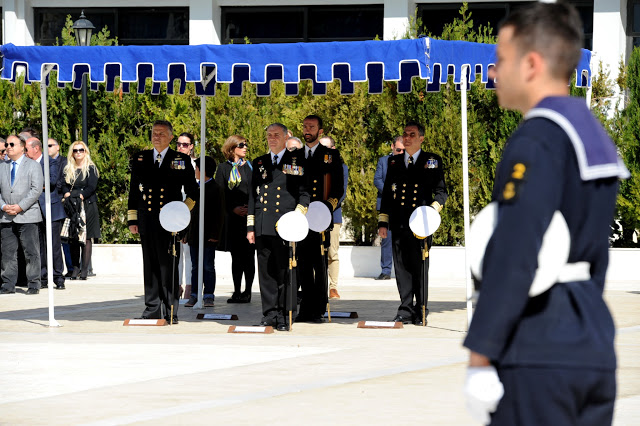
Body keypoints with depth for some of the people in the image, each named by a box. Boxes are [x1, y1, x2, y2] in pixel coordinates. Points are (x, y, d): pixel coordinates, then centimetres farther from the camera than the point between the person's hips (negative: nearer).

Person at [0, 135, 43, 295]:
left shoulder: (33, 165, 4)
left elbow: (36, 189, -6)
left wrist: (20, 207, -14)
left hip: (27, 216, -4)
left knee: (31, 252, -4)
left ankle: (33, 284, 0)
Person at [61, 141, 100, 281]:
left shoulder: (91, 169, 3)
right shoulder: (67, 170, 14)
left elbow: (92, 187, -6)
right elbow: (64, 185, 6)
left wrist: (79, 197, -16)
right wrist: (68, 197, -13)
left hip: (88, 205, -3)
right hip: (72, 206, 3)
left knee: (86, 237, -7)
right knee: (72, 239, -1)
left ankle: (84, 269, -7)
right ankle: (75, 268, 4)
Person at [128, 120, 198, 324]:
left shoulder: (182, 160, 4)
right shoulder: (140, 159, 12)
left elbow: (192, 192, 8)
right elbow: (134, 190, 15)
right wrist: (132, 219, 10)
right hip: (147, 222, 3)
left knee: (169, 268, -3)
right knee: (150, 267, 6)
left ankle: (171, 312, 1)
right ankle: (152, 310, 12)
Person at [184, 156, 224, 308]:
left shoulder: (215, 189, -6)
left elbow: (219, 215, -7)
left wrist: (215, 235, -13)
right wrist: (186, 232, 15)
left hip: (208, 236, -6)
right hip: (194, 235, 6)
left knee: (208, 267, -2)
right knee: (195, 267, 8)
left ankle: (208, 296, 1)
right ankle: (194, 295, 10)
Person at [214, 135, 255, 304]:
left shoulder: (250, 167, 12)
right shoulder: (223, 168, 8)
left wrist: (250, 208, -9)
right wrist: (233, 209, -10)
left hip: (249, 215, 0)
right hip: (232, 218, 0)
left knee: (248, 256, -3)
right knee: (236, 256, 1)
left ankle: (247, 291, 0)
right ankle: (237, 291, 6)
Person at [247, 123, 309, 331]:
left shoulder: (296, 162, 6)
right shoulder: (260, 163, 18)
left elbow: (305, 193, 4)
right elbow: (252, 195, 18)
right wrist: (250, 226, 11)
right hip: (263, 227, 4)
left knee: (285, 272, -5)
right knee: (266, 272, 4)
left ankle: (284, 317, 0)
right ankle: (269, 314, 9)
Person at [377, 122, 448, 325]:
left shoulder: (433, 161, 7)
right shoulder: (394, 162, 16)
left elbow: (441, 191, 7)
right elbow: (386, 193, 17)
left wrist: (434, 208, -12)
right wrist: (383, 222, 11)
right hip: (399, 223, 3)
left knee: (420, 267, -2)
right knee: (402, 267, 1)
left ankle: (421, 311, 5)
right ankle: (406, 310, 5)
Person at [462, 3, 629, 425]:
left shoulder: (536, 141, -13)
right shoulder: (596, 137, 15)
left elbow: (513, 256, -21)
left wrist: (480, 358, -19)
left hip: (538, 356, -9)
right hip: (595, 349, 9)